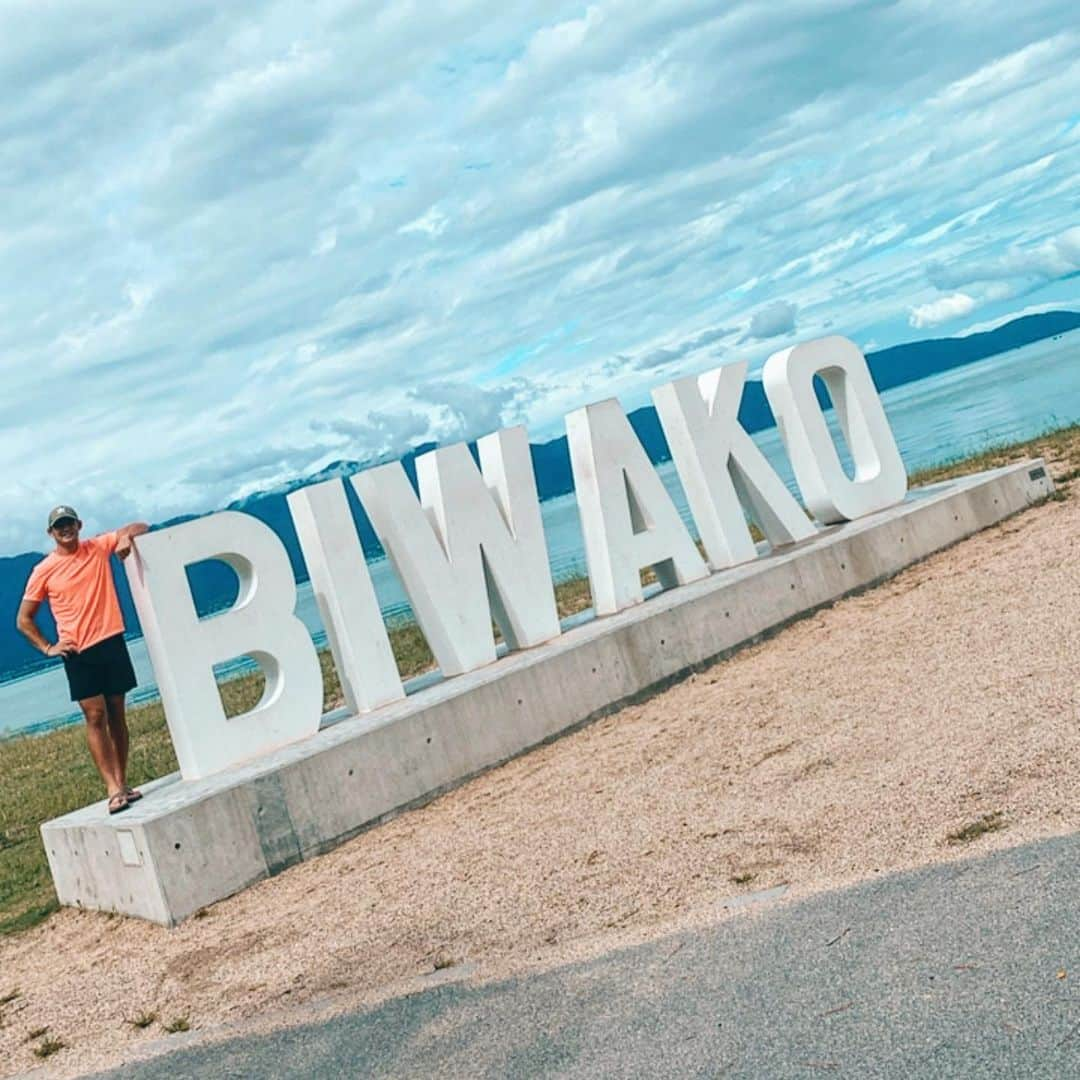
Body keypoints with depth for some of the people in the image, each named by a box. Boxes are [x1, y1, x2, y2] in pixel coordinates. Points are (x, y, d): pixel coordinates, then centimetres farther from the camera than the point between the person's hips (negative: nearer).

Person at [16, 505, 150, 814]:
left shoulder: (98, 547, 4)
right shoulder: (43, 571, 0)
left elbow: (140, 528, 9)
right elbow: (23, 620, 8)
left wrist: (126, 537, -13)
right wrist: (47, 648, -2)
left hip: (111, 641, 2)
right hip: (78, 652, -2)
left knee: (116, 714, 7)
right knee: (95, 716, -8)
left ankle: (122, 783, 13)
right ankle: (113, 790, -11)